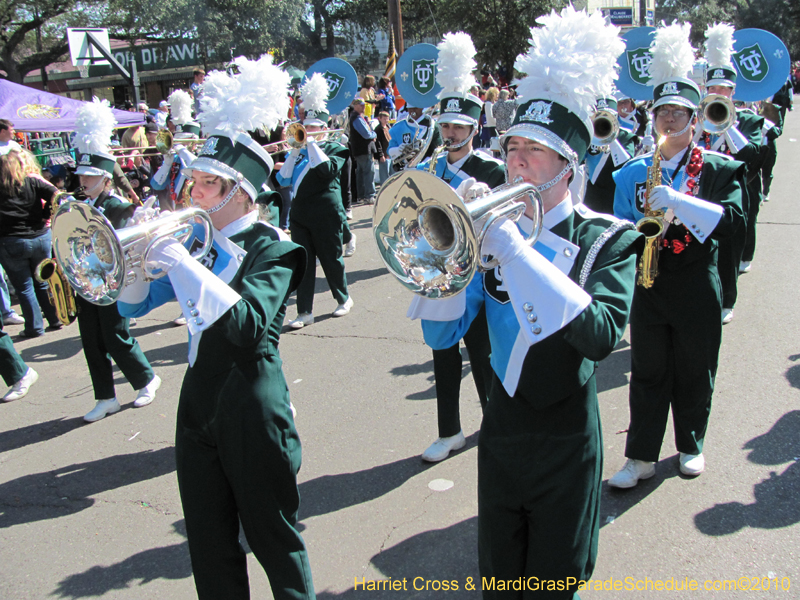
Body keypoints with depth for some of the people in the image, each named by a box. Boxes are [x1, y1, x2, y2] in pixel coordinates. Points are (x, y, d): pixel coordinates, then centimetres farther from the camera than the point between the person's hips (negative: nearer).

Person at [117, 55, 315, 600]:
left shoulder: (271, 248, -12)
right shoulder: (196, 240, 6)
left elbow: (249, 323, -30)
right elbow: (134, 305, 10)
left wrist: (178, 260, -30)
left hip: (253, 416, -6)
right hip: (198, 408, 6)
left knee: (274, 539, 10)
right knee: (210, 548, 17)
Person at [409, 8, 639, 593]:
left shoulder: (607, 239, -11)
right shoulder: (494, 229, -2)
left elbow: (602, 335, -29)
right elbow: (441, 334, -7)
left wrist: (514, 251, -32)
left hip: (566, 444, -3)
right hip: (501, 432, 4)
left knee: (554, 582, 13)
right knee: (497, 578, 19)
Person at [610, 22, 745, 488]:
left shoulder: (721, 169, -2)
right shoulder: (633, 173, 4)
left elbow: (732, 220, -17)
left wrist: (676, 201, -27)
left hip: (697, 288, -1)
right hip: (648, 287, 1)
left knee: (695, 372, 12)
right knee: (648, 374, 6)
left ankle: (692, 445, 31)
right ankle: (642, 456, 16)